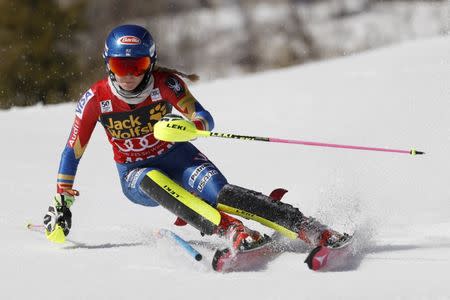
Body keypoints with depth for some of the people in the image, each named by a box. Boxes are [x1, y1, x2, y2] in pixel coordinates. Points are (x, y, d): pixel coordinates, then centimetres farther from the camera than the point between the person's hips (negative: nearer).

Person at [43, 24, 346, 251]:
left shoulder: (165, 83, -18)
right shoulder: (96, 99, -17)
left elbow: (206, 120, -20)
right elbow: (72, 152, -7)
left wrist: (187, 126, -43)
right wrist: (62, 202, -8)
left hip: (176, 157, -1)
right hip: (135, 175, 1)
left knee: (220, 194, -28)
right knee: (154, 182, -36)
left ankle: (313, 230, -34)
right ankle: (232, 230, -49)